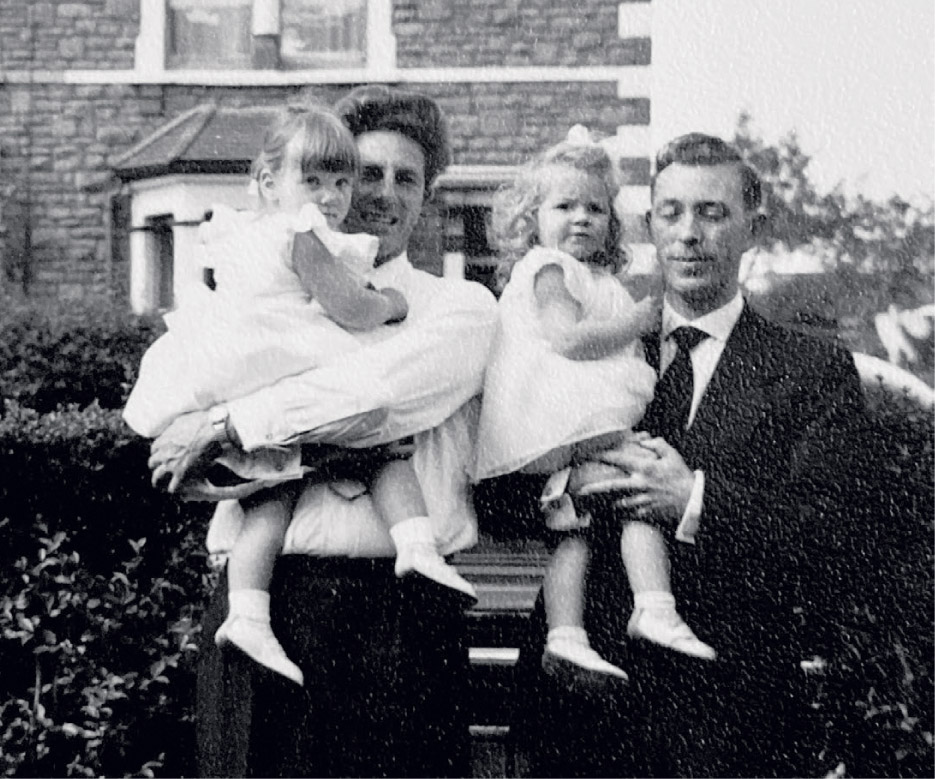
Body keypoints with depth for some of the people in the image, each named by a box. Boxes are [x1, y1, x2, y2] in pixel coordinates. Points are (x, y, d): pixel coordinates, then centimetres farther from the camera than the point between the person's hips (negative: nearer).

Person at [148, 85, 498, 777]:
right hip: (254, 599, 2)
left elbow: (378, 390, -11)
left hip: (395, 609, -2)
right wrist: (319, 453, -8)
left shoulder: (460, 306, 8)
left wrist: (222, 426, -8)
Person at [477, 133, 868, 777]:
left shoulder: (816, 372, 1)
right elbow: (490, 496, 4)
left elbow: (838, 548, -11)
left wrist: (696, 501, -22)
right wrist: (560, 478, -17)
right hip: (588, 700, 2)